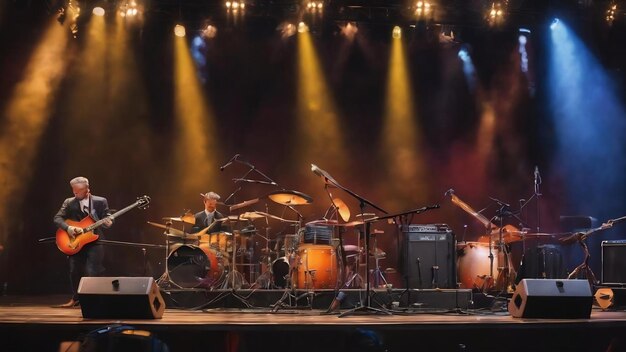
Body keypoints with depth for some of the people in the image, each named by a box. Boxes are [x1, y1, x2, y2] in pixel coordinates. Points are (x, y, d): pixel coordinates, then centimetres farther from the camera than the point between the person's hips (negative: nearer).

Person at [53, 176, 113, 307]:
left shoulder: (100, 201, 1)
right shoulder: (69, 203, 5)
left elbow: (107, 218, 2)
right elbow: (57, 218, -2)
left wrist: (108, 222, -23)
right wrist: (68, 228, -20)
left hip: (94, 241, -3)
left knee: (92, 272, -11)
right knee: (75, 272, 7)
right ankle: (75, 298, 25)